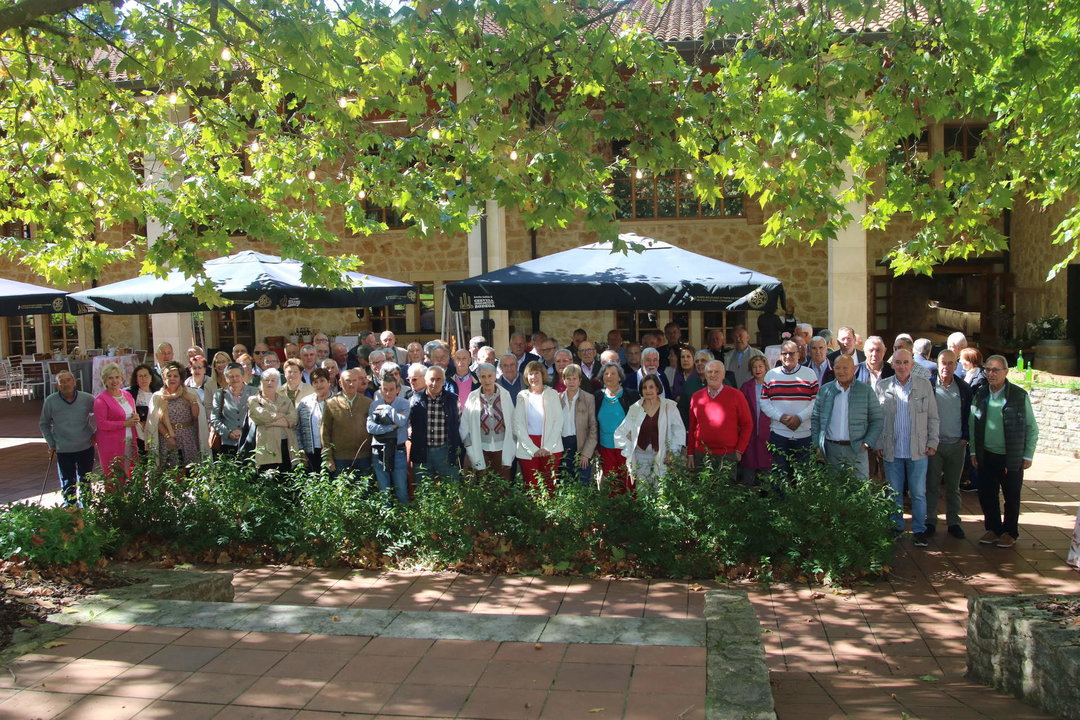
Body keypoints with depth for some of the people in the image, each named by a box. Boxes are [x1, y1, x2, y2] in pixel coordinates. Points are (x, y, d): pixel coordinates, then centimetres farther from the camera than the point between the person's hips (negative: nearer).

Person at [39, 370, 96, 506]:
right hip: (63, 450, -1)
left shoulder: (87, 399, -7)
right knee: (67, 484, 4)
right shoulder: (50, 401, -6)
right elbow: (44, 424, 6)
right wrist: (51, 444, 2)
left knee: (85, 483, 15)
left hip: (86, 448, 1)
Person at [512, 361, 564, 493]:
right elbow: (518, 425, 1)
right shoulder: (522, 396, 6)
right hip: (527, 449, 0)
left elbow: (558, 422, 1)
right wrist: (533, 449, -8)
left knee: (550, 486, -2)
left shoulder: (552, 394, 6)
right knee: (531, 487, -3)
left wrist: (547, 447, -8)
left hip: (551, 448, 0)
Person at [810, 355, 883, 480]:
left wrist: (868, 444, -5)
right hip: (830, 450, 1)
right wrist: (817, 445, 3)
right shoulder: (825, 390, 8)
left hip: (857, 450, -1)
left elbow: (877, 420, 5)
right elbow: (815, 419, 11)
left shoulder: (866, 390, 4)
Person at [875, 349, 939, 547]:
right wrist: (878, 444, 0)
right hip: (891, 451, 1)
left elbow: (933, 417, 6)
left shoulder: (925, 386, 2)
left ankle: (919, 530, 17)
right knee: (894, 493, 10)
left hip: (918, 450, 0)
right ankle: (896, 528, 23)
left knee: (918, 493, 5)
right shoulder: (882, 387, 2)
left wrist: (932, 442, 0)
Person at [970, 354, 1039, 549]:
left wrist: (1027, 455, -3)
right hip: (986, 456, 3)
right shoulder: (980, 395, 1)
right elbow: (972, 425, 9)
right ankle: (993, 529, 26)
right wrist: (973, 451, 7)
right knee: (987, 495, 9)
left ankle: (1010, 532, 25)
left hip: (1011, 458, -3)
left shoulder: (1019, 395, -9)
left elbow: (1032, 428, -3)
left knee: (1011, 497, 9)